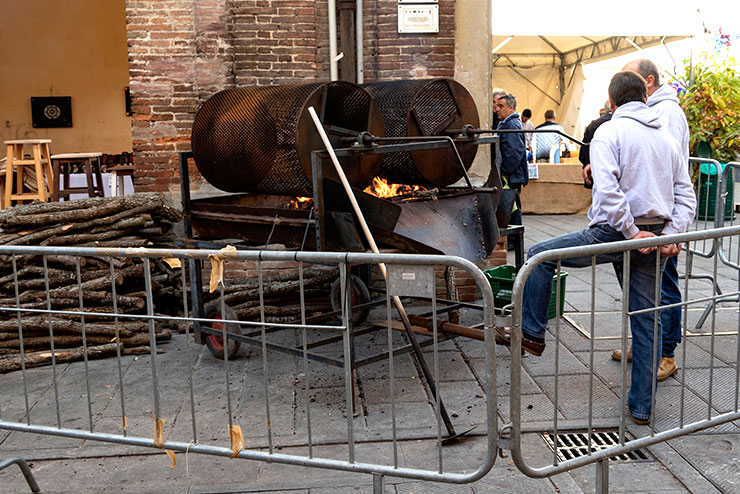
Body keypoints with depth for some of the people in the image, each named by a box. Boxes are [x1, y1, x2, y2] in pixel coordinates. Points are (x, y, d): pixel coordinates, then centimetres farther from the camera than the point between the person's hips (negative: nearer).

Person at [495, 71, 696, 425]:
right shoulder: (666, 137, 17)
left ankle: (531, 335, 14)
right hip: (653, 238, 7)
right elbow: (686, 195, 12)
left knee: (540, 256, 10)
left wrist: (631, 233, -15)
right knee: (646, 320, 11)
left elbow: (608, 190, -20)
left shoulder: (610, 132, -4)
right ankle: (643, 406, 18)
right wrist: (671, 233, 1)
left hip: (614, 233, -7)